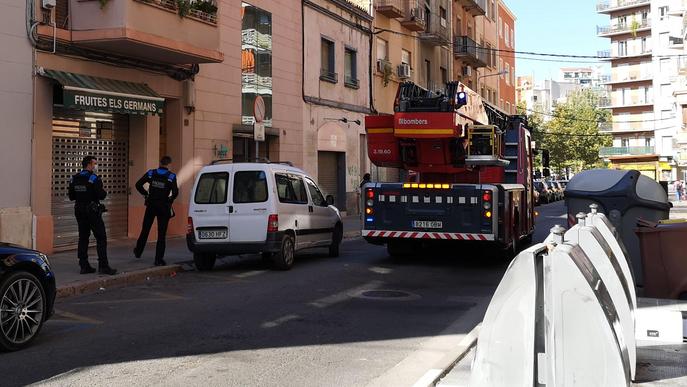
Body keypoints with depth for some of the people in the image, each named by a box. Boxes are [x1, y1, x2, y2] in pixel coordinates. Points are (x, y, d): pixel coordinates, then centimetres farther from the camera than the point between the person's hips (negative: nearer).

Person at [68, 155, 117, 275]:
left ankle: (84, 266, 11)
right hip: (92, 211, -7)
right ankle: (103, 266, -5)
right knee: (101, 238, -2)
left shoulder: (74, 179, 8)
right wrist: (104, 192, 2)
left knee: (83, 238, 11)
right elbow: (101, 195, -19)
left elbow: (71, 197, 11)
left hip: (79, 211, 7)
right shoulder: (94, 178, -13)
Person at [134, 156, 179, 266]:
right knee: (161, 234, 3)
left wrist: (145, 194, 7)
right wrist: (170, 200, 0)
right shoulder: (171, 176, -9)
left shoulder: (151, 173, 0)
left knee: (145, 230, 20)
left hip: (151, 206, 3)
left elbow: (138, 184, -6)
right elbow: (175, 192, -18)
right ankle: (159, 260, 3)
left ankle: (138, 252, 35)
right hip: (163, 207, -3)